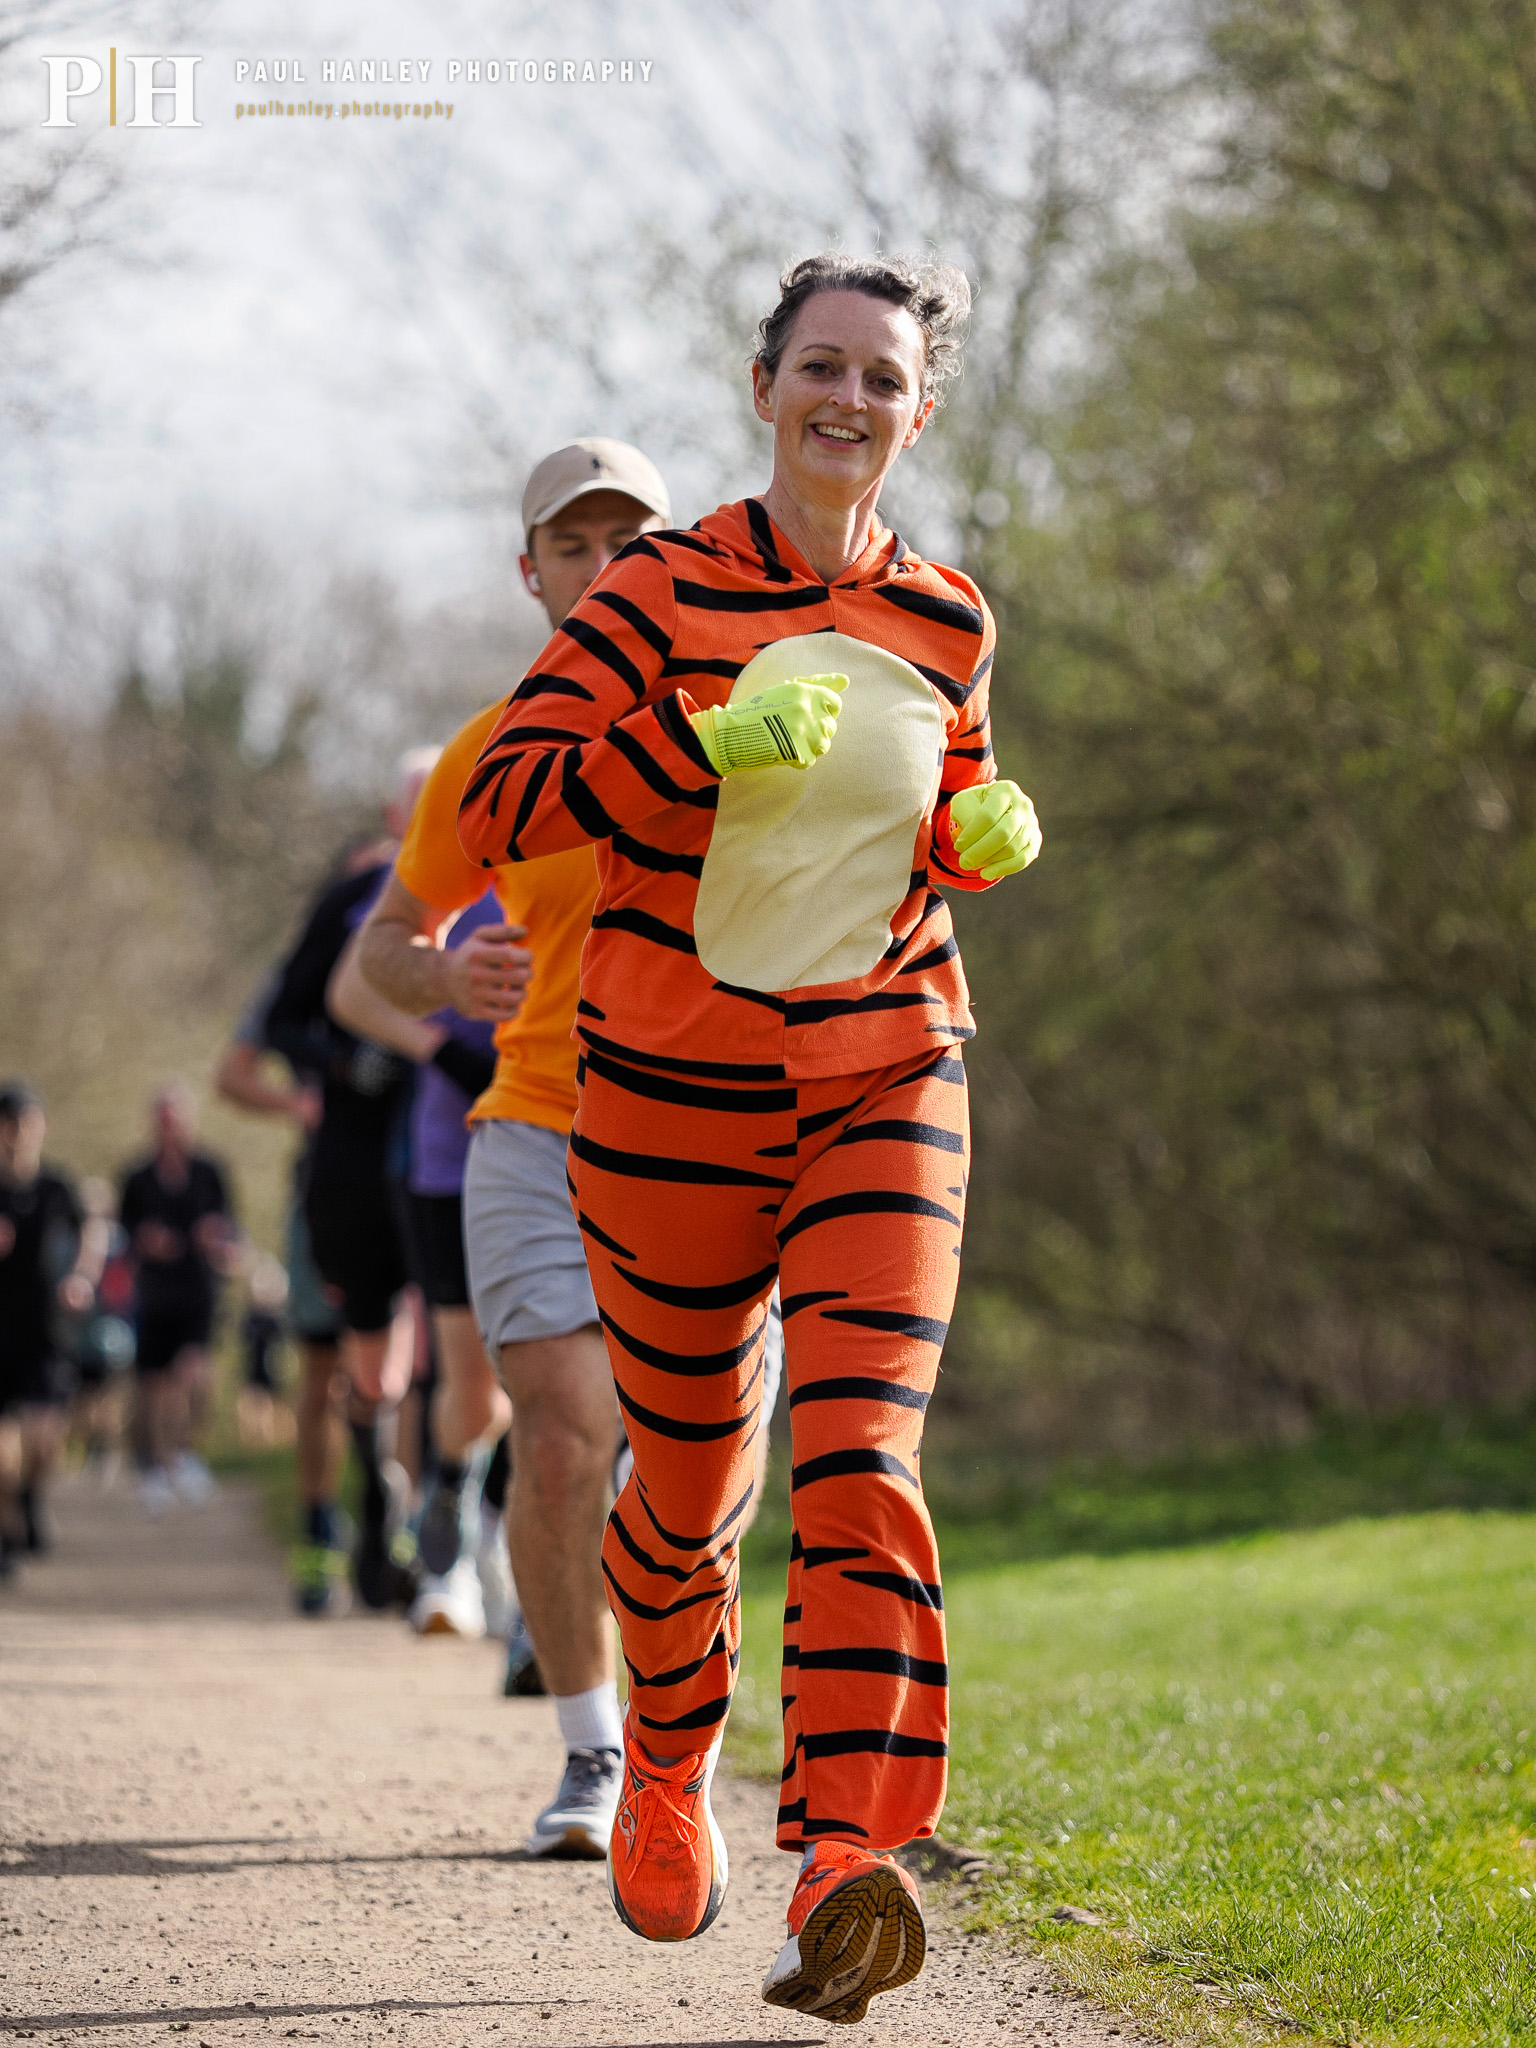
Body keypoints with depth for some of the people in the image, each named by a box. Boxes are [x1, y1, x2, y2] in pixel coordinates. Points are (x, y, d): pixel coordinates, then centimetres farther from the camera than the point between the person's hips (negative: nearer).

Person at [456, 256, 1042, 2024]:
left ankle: (844, 1875, -29)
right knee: (686, 1481, 10)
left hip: (883, 1083, 1)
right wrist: (711, 740, -23)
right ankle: (666, 1769, 41)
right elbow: (497, 808, -12)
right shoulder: (664, 593, -4)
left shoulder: (945, 622, 7)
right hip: (674, 1085, -1)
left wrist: (986, 837, 0)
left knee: (860, 1463, -18)